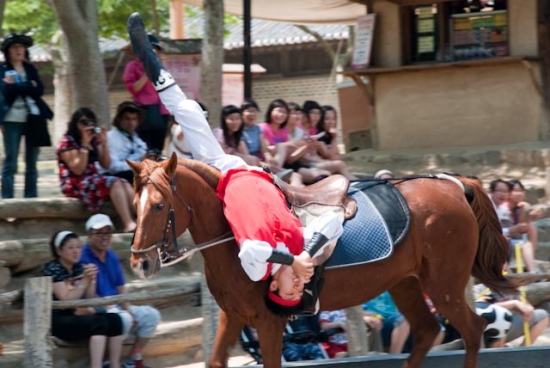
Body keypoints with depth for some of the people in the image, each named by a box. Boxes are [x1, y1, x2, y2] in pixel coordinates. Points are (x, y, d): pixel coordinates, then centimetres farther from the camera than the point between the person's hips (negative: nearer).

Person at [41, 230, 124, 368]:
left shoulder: (78, 268, 10)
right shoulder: (52, 269, -10)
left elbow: (89, 299, 7)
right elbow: (67, 300, -17)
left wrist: (92, 280, -9)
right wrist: (85, 280, -22)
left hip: (76, 317, 7)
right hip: (59, 321, -7)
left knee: (114, 319, -16)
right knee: (99, 322, -29)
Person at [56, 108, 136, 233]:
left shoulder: (94, 140, 15)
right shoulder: (67, 142, -5)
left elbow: (106, 165, 8)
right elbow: (78, 170, -15)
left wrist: (104, 143, -4)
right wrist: (85, 144, -18)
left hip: (94, 179, 7)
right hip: (76, 184, -6)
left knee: (125, 185, -22)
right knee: (115, 183, -30)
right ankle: (128, 224, -42)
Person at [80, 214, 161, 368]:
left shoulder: (112, 256, 11)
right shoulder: (83, 258, -15)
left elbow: (121, 288, 14)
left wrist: (127, 309, -5)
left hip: (116, 307, 9)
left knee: (152, 315, -1)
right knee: (124, 319, -34)